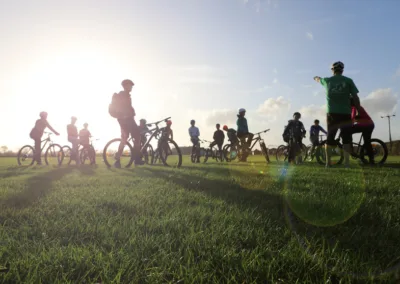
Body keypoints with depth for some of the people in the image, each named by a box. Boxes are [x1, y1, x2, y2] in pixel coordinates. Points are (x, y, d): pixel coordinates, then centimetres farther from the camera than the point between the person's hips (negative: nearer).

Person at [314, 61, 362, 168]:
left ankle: (328, 162, 5)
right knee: (346, 138, 3)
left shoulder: (327, 80, 8)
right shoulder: (348, 81, 2)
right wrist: (359, 111, 7)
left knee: (330, 137, 7)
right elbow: (355, 97, -2)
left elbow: (319, 79, 32)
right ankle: (347, 162, -2)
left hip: (332, 113, 2)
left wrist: (316, 78, 55)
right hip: (345, 113, -1)